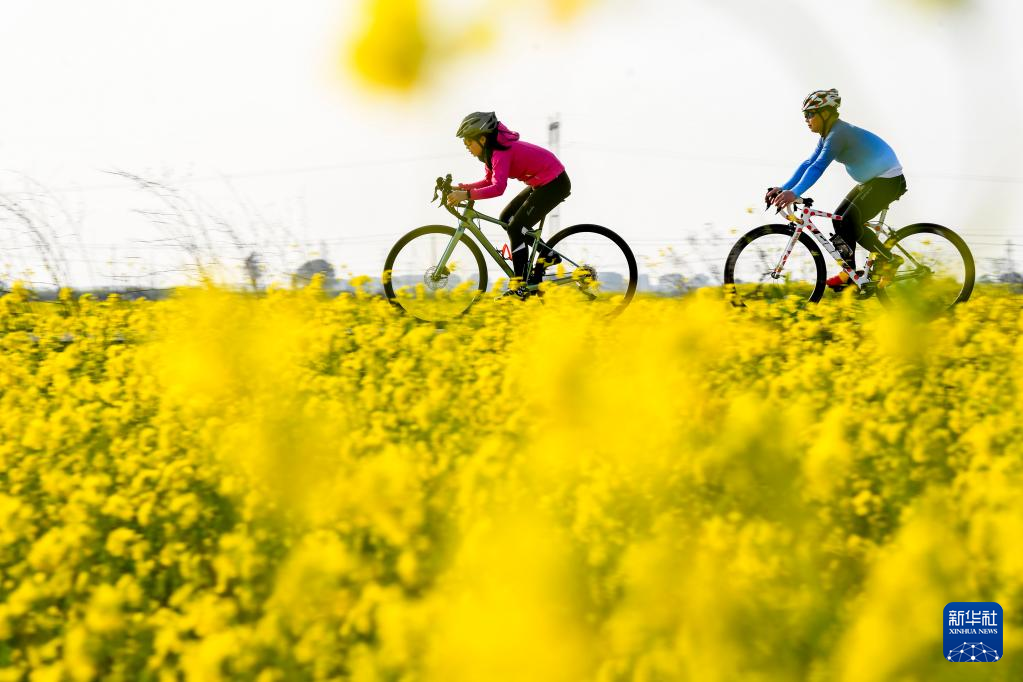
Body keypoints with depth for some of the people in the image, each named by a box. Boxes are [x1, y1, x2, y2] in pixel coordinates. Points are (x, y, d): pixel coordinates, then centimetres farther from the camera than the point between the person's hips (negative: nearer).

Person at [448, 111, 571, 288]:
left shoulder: (500, 153, -24)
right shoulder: (492, 150, 5)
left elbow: (498, 188, -37)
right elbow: (490, 181, 14)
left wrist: (466, 195, -41)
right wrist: (462, 187, 2)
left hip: (554, 184, -10)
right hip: (541, 183, 10)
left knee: (515, 228, -12)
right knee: (506, 218, 12)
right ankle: (547, 255, 16)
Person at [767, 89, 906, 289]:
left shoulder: (839, 133, -23)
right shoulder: (829, 135, 8)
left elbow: (818, 166, -34)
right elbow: (808, 164, 8)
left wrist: (795, 193, -43)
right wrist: (783, 189, -1)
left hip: (888, 180, -10)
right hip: (872, 180, 10)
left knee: (850, 222, -16)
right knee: (839, 218, 6)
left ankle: (890, 260, -3)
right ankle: (850, 273, 11)